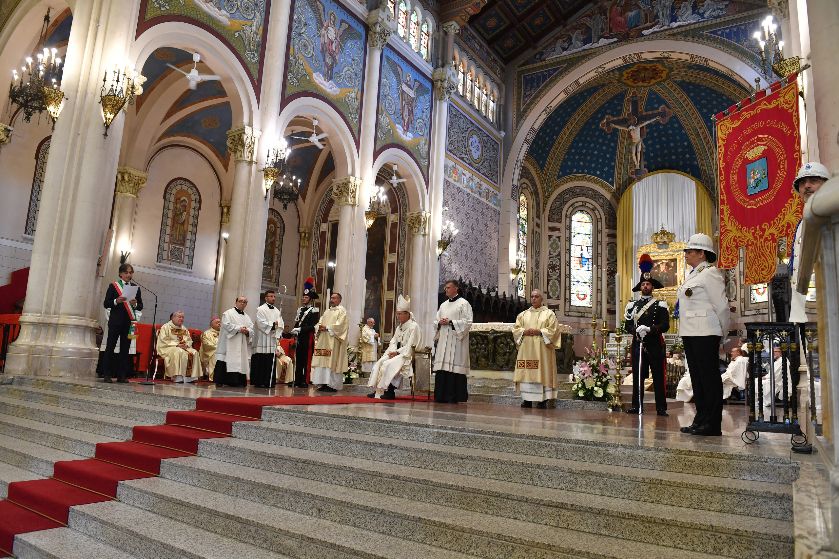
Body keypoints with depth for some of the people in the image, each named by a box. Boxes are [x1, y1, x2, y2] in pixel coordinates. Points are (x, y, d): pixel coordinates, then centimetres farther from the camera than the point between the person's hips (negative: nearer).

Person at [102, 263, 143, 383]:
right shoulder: (113, 286, 4)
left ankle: (121, 375, 8)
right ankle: (107, 375, 5)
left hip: (129, 322, 3)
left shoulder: (136, 288, 11)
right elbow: (106, 304, -1)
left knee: (125, 349, 4)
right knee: (110, 347, 0)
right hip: (115, 321, -2)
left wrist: (135, 304, -11)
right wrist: (116, 301, -19)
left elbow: (141, 306, 10)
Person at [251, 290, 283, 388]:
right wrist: (273, 324, -7)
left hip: (273, 341, 6)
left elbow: (281, 325, 9)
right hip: (263, 341, -6)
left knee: (271, 363, 3)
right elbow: (261, 323, -13)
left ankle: (269, 382, 7)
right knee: (261, 363, -5)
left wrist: (277, 334, -7)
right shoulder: (261, 309, -2)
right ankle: (259, 382, 0)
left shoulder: (277, 311, 16)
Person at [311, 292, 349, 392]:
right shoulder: (327, 311, 22)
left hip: (333, 341, -7)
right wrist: (319, 327, -4)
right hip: (323, 340, 8)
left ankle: (333, 385, -5)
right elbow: (320, 322, 18)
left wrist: (327, 327, -16)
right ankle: (324, 383, 8)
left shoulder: (342, 311, -2)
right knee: (323, 362, 4)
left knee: (332, 362, -9)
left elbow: (340, 325, -14)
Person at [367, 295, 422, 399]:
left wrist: (397, 352, -19)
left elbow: (410, 346, -16)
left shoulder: (414, 326, -10)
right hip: (397, 353, 8)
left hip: (407, 356, -8)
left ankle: (390, 391, -19)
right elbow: (393, 342, 13)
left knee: (388, 364, -28)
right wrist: (392, 351, -8)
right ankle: (377, 390, -14)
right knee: (379, 363, -11)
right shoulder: (399, 327, 17)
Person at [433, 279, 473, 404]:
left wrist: (451, 322, -15)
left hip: (456, 341, -6)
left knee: (455, 369, -7)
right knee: (442, 370, 3)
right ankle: (441, 397, 9)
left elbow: (467, 322, -10)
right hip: (443, 341, 6)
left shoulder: (464, 304, -1)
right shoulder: (443, 305, 19)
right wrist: (440, 323, -2)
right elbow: (436, 321, 21)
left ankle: (456, 397, -1)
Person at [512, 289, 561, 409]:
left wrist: (539, 331, -15)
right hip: (526, 349, 3)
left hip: (542, 349, -3)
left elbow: (553, 331, -3)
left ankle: (543, 399, 0)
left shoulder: (549, 314, 5)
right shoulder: (523, 314, 14)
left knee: (542, 372, -5)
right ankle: (527, 399, 6)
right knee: (526, 373, 0)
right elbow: (516, 329, 9)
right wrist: (525, 331, -10)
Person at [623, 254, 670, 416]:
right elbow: (627, 325, 5)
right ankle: (637, 406, 12)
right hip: (638, 344, 3)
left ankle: (661, 408, 7)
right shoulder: (632, 305, 11)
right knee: (637, 376, 5)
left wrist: (649, 329, -22)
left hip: (655, 345, -2)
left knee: (659, 377, 0)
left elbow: (665, 325, -8)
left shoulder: (661, 305, 3)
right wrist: (636, 330, -16)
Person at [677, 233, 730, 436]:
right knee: (696, 376, 12)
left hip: (705, 333, -9)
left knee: (709, 376, -3)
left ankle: (712, 425, 3)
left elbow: (721, 305, -11)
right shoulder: (692, 275, 19)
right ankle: (700, 420, 20)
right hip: (689, 333, 9)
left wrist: (722, 333, -4)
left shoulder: (710, 273, -8)